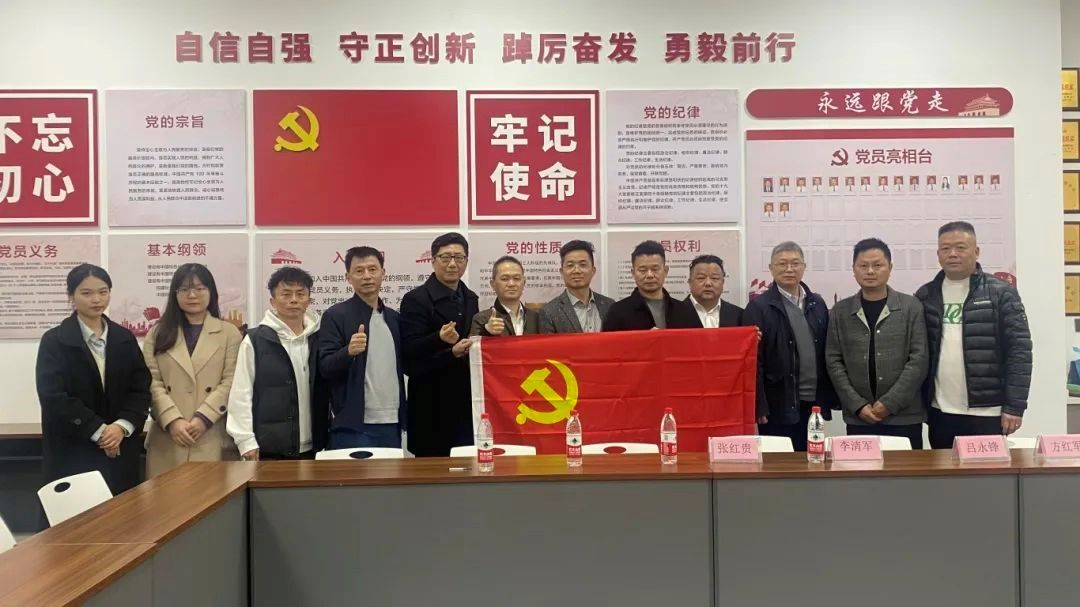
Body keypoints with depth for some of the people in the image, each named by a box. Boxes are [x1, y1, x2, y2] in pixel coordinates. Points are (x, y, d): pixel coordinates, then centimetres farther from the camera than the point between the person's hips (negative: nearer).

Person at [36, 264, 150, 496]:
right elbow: (53, 396, -11)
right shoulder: (54, 341, -2)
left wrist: (122, 426, -13)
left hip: (121, 449, 3)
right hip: (72, 452, -3)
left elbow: (142, 389, 4)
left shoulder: (124, 338, 9)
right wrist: (99, 430, -16)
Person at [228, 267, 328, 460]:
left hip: (312, 448, 3)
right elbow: (241, 394, -3)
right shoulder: (255, 340, -2)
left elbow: (330, 390, 12)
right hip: (269, 448, -3)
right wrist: (246, 441, -8)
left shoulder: (319, 339, 8)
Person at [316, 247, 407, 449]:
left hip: (391, 425, 5)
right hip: (353, 427, -5)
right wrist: (349, 351, -28)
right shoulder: (335, 315, -4)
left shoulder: (394, 318, 12)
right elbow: (325, 368, -10)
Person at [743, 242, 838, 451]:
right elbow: (754, 360, -9)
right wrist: (759, 406, -13)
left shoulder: (817, 304, 11)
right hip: (779, 405, -5)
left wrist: (830, 399, 9)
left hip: (813, 403, 5)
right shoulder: (759, 307, -5)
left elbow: (826, 353, 13)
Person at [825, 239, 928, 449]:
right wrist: (858, 405, -8)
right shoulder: (840, 311, 6)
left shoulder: (911, 307, 2)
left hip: (905, 417, -1)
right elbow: (834, 362, 2)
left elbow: (919, 359, -4)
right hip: (858, 418, 1)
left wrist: (890, 403, -11)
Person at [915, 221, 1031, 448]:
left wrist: (1014, 406, -11)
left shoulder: (1001, 293, -2)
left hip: (987, 413, -3)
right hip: (940, 413, 3)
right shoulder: (925, 296, 7)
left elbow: (1019, 351, -6)